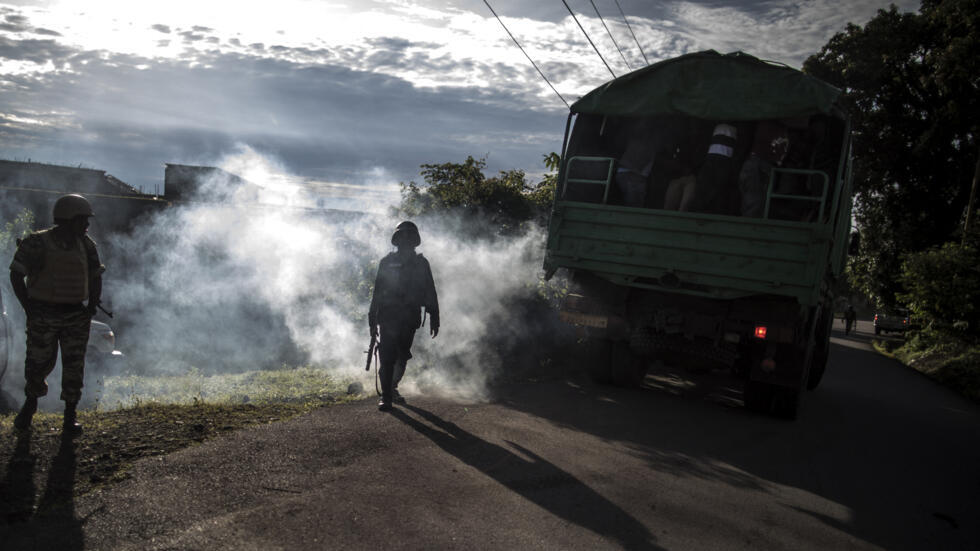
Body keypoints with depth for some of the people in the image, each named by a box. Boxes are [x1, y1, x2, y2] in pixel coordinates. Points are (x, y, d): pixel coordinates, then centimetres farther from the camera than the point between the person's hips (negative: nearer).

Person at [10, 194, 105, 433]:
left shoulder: (85, 245, 2)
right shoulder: (37, 244, -11)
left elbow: (96, 277, 13)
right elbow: (16, 275, -6)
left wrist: (92, 307, 3)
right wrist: (28, 308, -9)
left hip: (76, 317, 3)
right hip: (43, 317, -3)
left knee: (74, 365, 2)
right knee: (39, 363, 4)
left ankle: (71, 415, 13)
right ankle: (30, 403, 32)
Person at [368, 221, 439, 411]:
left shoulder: (421, 263, 8)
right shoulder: (387, 262, 4)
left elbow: (430, 293, 8)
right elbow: (377, 292, 5)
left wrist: (434, 319, 2)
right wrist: (373, 319, 1)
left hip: (409, 319, 2)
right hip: (388, 317, -2)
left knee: (402, 358, 11)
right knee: (387, 358, -8)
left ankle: (392, 389, 31)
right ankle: (386, 397, -2)